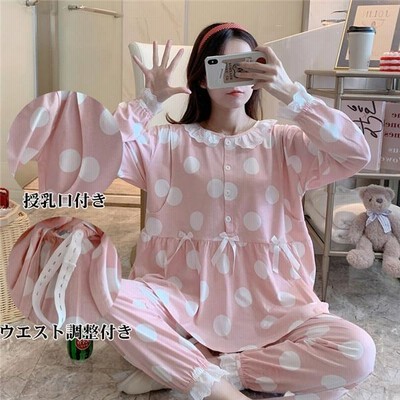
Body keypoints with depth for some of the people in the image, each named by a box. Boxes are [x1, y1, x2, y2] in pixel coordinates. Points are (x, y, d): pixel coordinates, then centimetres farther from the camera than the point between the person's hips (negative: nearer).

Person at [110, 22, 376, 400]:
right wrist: (149, 100, -11)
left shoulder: (283, 142, 4)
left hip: (268, 302, 1)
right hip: (184, 296, 0)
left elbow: (357, 155, -13)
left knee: (356, 351, -24)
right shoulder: (169, 141, 5)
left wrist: (290, 93, -18)